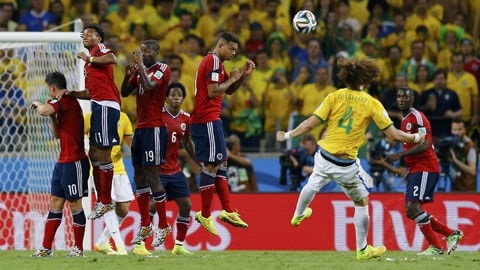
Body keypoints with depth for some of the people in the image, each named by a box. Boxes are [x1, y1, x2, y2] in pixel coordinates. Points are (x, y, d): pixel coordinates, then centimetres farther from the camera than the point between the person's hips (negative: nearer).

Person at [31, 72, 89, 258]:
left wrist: (38, 105, -4)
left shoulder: (65, 100, -12)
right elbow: (57, 134, 25)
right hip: (63, 162, 10)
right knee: (55, 202, 7)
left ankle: (78, 248, 5)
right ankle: (46, 248, 7)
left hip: (74, 162, -10)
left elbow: (43, 111, -27)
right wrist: (52, 116, 11)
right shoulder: (64, 104, 17)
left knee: (74, 204, -2)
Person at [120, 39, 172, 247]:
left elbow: (149, 86, -25)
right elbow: (125, 92, 11)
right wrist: (128, 74, -5)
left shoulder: (162, 69, -9)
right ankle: (145, 226, 17)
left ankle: (163, 226, -1)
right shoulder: (140, 70, 14)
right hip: (140, 127, 8)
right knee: (139, 177, 10)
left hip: (154, 128, -8)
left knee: (152, 177, -9)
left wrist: (140, 63, -20)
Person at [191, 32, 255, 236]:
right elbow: (213, 91, -21)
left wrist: (243, 75, 10)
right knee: (212, 165, -7)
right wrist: (231, 79, -8)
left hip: (208, 119, 11)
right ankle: (205, 215, -4)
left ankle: (228, 211, 12)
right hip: (207, 120, -11)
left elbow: (229, 90, 25)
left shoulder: (215, 62, 20)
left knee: (221, 164, 11)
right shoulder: (213, 61, -12)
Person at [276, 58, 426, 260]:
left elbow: (310, 124, -7)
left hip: (324, 158, 3)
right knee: (361, 202, 17)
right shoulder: (372, 103, -8)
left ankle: (298, 215, 59)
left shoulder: (334, 97, -5)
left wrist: (288, 135, 6)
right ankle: (362, 250, 24)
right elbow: (393, 134, -7)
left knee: (313, 185, 33)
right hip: (346, 165, -3)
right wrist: (415, 138, 11)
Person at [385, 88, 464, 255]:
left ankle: (435, 247, -12)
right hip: (415, 170, 10)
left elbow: (424, 145, -21)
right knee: (411, 212, 7)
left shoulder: (417, 118, -12)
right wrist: (409, 169, 22)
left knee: (413, 207, -18)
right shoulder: (405, 120, 19)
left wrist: (400, 155, -27)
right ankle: (451, 234, 15)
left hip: (425, 168, -10)